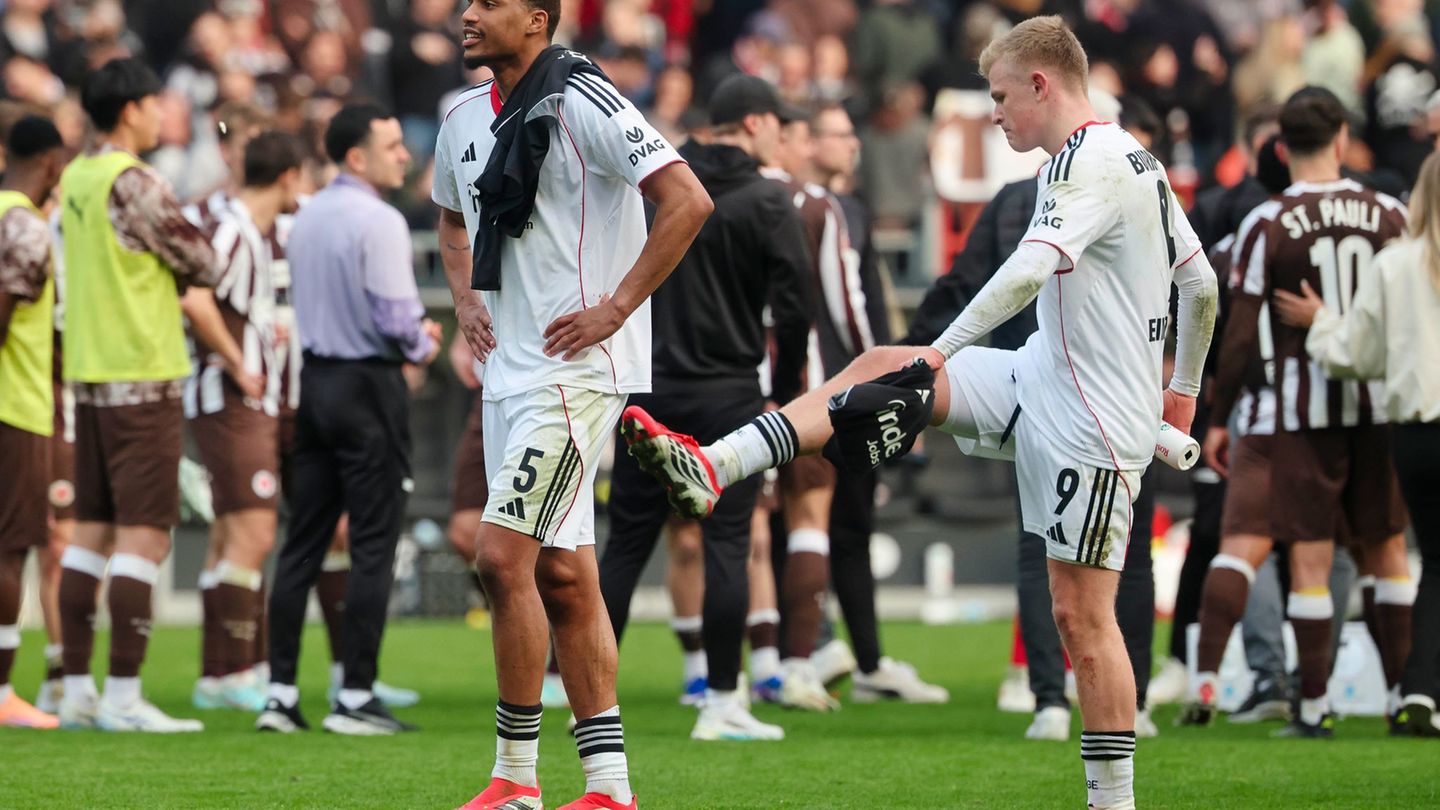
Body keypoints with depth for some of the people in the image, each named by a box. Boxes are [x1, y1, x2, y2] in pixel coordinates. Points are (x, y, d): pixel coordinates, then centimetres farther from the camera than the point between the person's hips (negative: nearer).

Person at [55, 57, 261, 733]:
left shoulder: (76, 179, 12)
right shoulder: (132, 183, -14)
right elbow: (202, 265, -9)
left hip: (89, 373, 9)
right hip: (141, 374, -9)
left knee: (92, 531, 10)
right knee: (144, 536, -7)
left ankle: (78, 690, 11)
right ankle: (123, 696, -9)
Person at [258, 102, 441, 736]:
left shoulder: (306, 217, 11)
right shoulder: (379, 222, -15)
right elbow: (396, 319, -19)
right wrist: (423, 346, 3)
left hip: (316, 378, 8)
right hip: (369, 386, -8)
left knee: (303, 542, 9)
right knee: (373, 546, -3)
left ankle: (281, 694, 8)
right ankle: (355, 698, -3)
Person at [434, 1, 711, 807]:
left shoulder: (581, 104, -13)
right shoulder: (464, 119, 12)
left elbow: (689, 201, -20)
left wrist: (617, 307, -18)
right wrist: (466, 298, 14)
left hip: (576, 368, -9)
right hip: (509, 370, 9)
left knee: (504, 556, -15)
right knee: (560, 575, 9)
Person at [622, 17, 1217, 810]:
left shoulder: (1088, 163, -18)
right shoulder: (1137, 160, 12)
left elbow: (1030, 270, -34)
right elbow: (1202, 284, 19)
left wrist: (944, 350, -32)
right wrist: (1183, 389, 30)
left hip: (1094, 424, -10)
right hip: (1043, 382, 10)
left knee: (1080, 612, -7)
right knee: (880, 366, 6)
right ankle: (714, 465, 2)